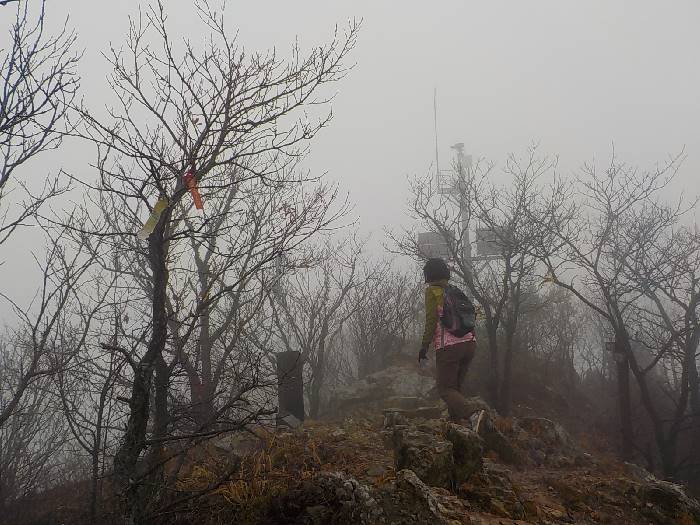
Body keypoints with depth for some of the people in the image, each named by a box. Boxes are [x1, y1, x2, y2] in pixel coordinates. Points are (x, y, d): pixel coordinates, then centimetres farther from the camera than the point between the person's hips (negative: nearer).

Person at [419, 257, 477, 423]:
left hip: (448, 347, -7)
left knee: (445, 389, -1)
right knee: (455, 387, 17)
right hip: (469, 343, 7)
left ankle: (472, 414, -21)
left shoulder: (432, 291, -1)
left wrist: (424, 346, -7)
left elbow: (431, 321, -10)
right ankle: (456, 421, 11)